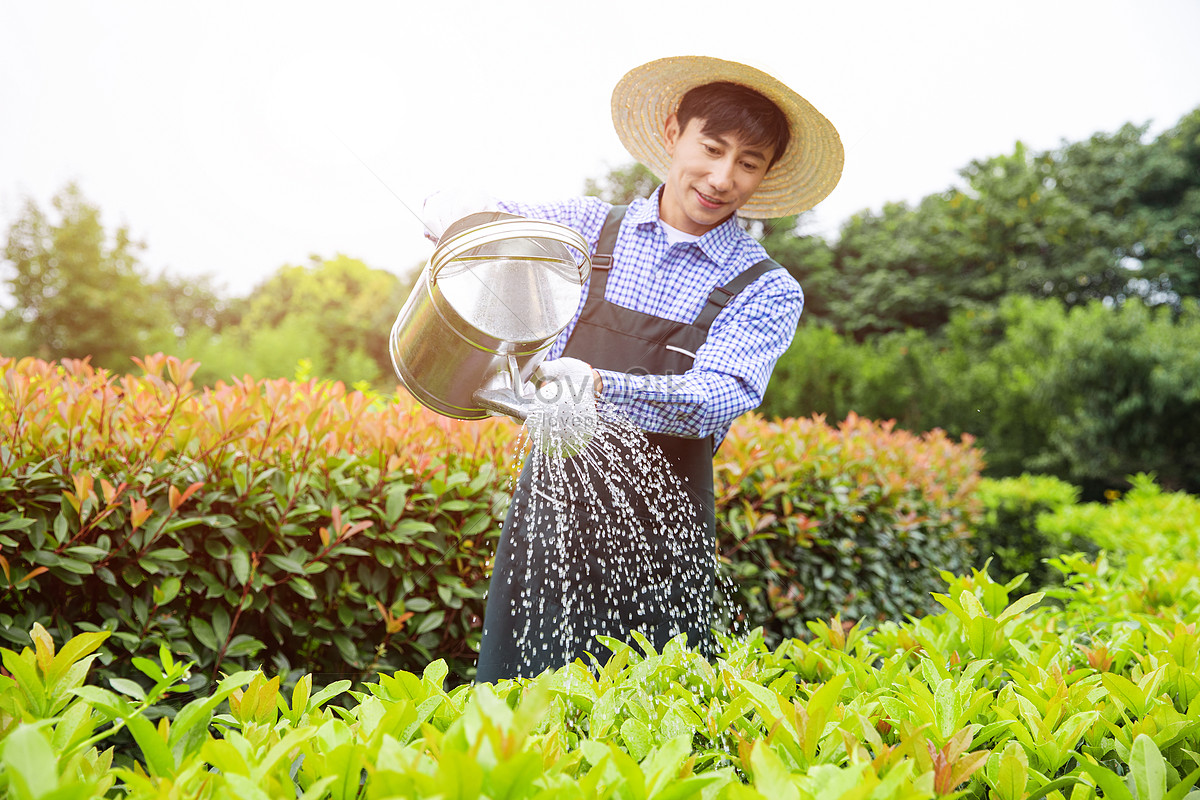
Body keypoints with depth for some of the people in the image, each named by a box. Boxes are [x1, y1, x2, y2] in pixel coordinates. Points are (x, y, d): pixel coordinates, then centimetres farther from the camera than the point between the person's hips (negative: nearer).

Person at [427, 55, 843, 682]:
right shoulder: (590, 227, 6)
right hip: (549, 514, 2)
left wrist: (601, 387, -33)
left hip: (658, 543, -1)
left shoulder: (767, 292, 1)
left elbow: (721, 397, -16)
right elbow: (459, 215, 15)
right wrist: (454, 213, -11)